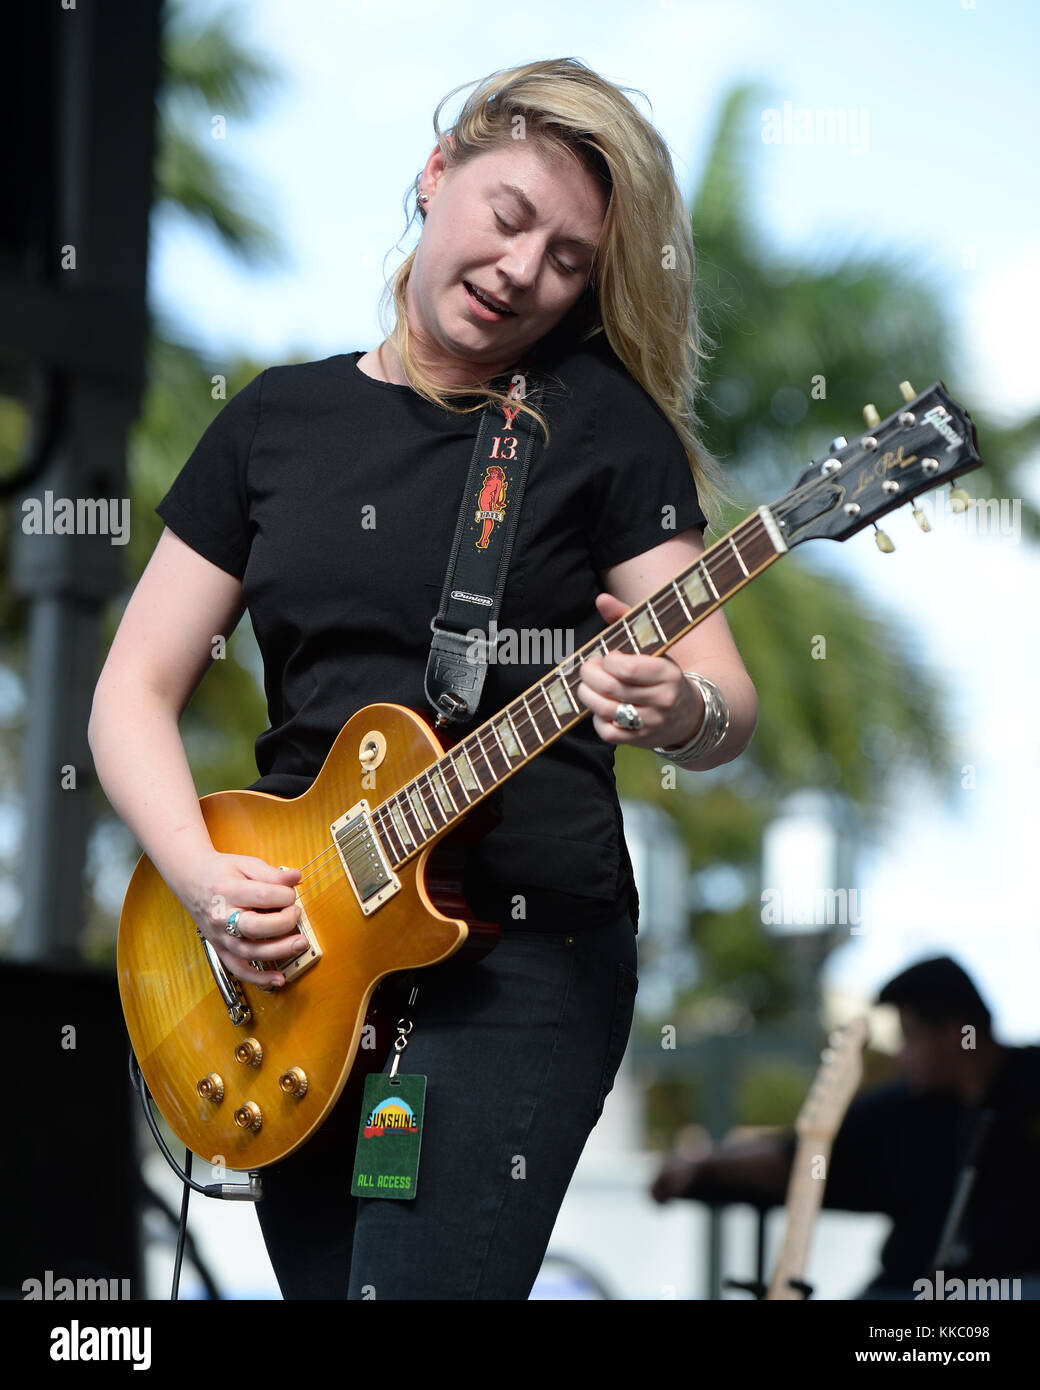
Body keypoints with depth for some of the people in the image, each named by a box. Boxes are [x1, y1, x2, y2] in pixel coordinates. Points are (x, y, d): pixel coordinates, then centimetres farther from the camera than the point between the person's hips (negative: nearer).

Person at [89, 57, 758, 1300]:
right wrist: (201, 875, -8)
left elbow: (726, 702, -3)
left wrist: (684, 712, -28)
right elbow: (136, 690, 9)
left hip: (522, 956, -4)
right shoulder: (278, 419, 10)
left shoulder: (603, 419, 0)